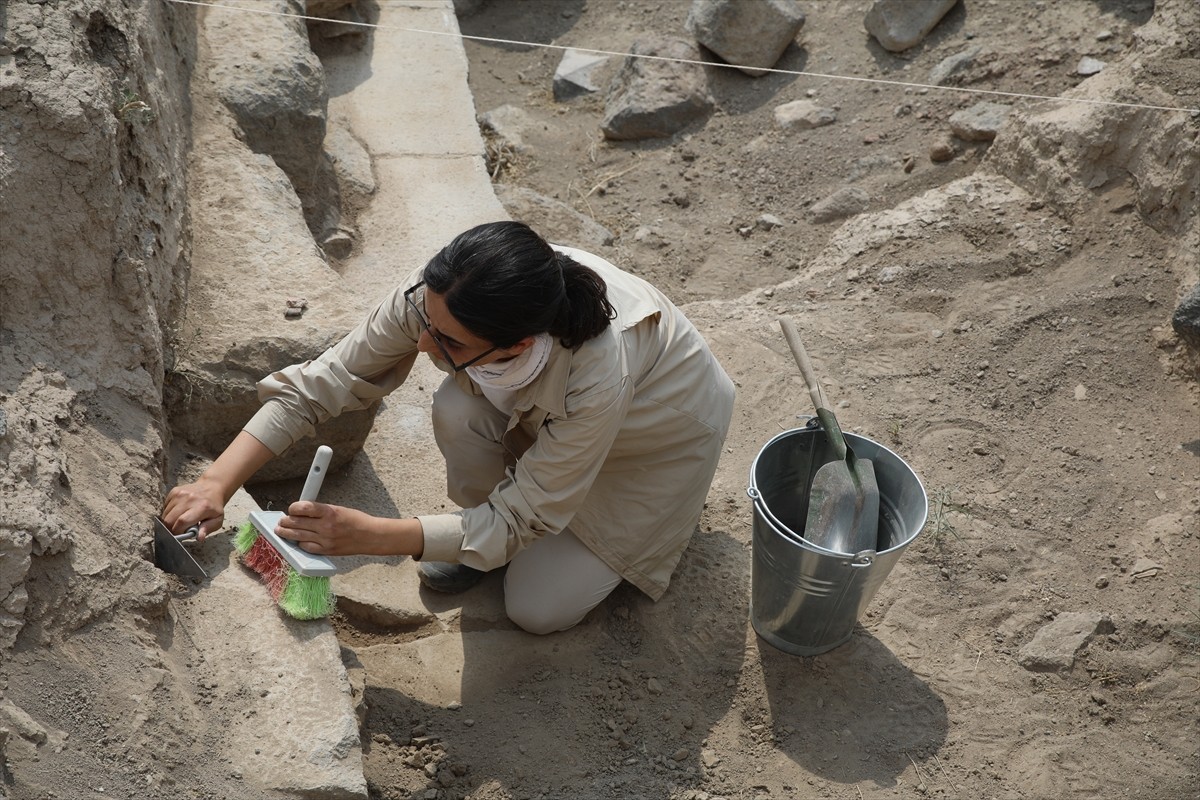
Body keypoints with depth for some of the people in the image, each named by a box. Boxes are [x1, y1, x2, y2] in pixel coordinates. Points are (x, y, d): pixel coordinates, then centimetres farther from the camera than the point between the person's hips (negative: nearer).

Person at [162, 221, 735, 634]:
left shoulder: (596, 376, -45)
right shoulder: (438, 295, -34)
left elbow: (520, 522, -32)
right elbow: (322, 384, -23)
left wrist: (366, 536, -39)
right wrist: (216, 484, -34)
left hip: (663, 426, -4)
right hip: (546, 409, 4)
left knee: (539, 609, -11)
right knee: (459, 412, -30)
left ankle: (667, 498, 14)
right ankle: (486, 528, 3)